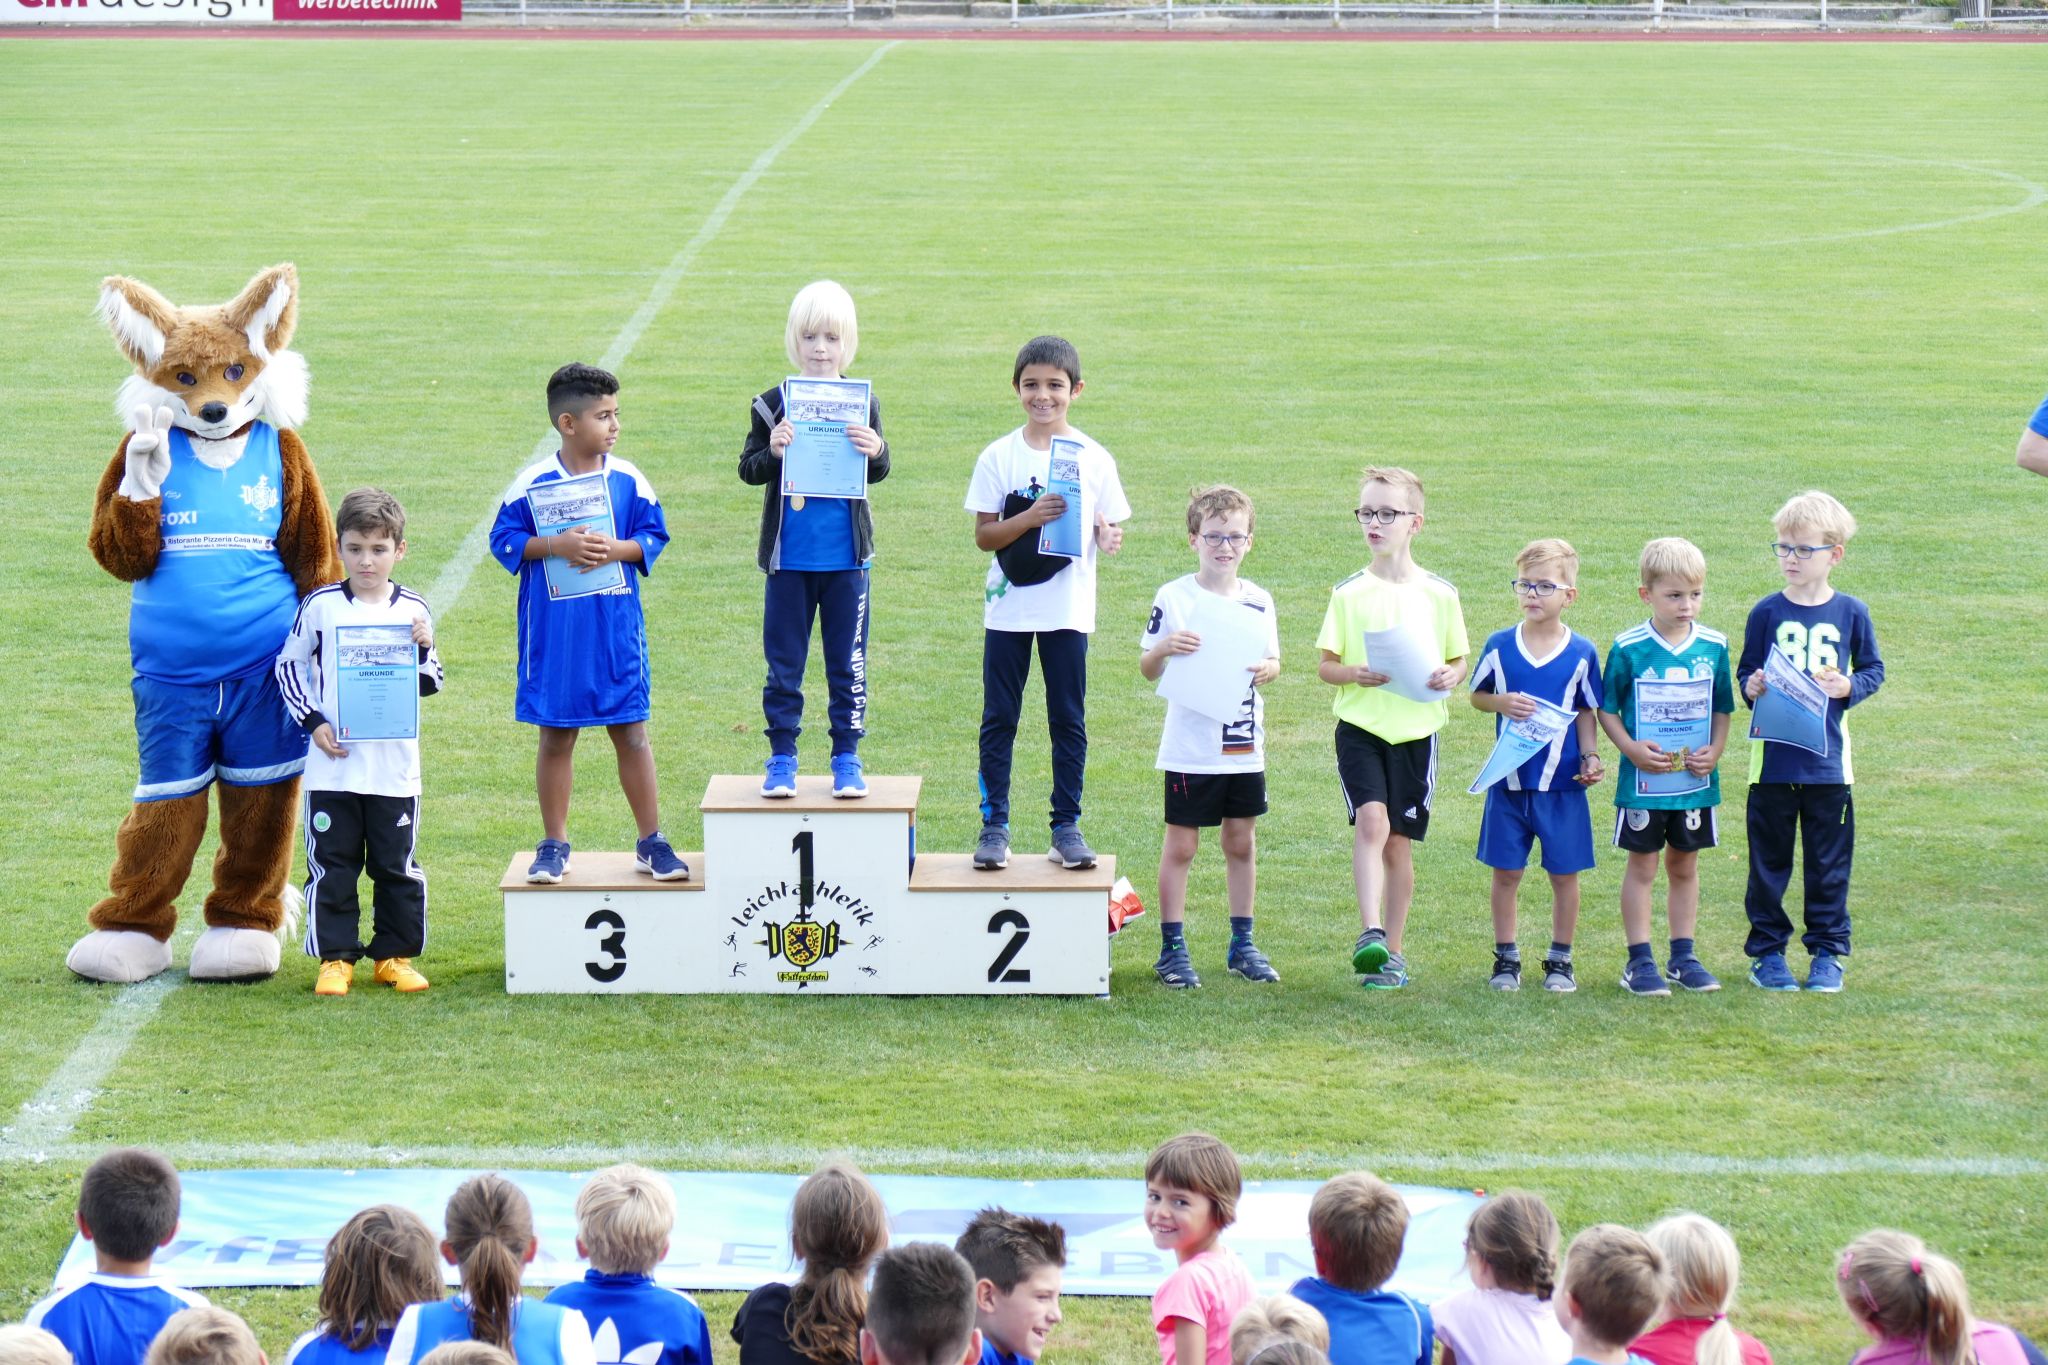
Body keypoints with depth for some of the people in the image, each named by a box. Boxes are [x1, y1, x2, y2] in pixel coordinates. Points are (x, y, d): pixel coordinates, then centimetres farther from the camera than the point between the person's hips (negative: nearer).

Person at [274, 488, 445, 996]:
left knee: (397, 867, 7)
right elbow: (288, 665, 7)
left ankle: (395, 954, 19)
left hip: (395, 768, 1)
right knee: (331, 867, 4)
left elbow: (430, 685, 8)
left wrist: (424, 648, -13)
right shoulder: (320, 606, -1)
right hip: (332, 768, -1)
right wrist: (312, 721, -4)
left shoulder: (413, 610, 2)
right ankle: (335, 957, 12)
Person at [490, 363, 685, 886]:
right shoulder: (532, 483, -5)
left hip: (616, 630, 1)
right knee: (556, 737, 8)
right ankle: (554, 845, 19)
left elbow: (653, 535, 4)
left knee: (631, 733, 5)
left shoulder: (627, 480, 0)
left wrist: (615, 549, -14)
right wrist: (555, 545, -17)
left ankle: (651, 842, 14)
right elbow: (504, 539, -3)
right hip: (553, 631, -1)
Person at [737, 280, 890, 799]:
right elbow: (747, 469, -1)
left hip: (846, 559, 0)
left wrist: (875, 451, -24)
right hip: (788, 558, 0)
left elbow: (879, 473, -2)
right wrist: (772, 453, -22)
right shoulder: (774, 404, -1)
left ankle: (847, 757, 17)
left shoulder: (862, 404, 0)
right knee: (783, 664, 7)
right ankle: (782, 758, 16)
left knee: (847, 662, 7)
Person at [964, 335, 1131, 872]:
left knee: (1069, 720, 5)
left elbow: (1109, 527, 5)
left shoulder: (1094, 459, 1)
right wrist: (1029, 518, -20)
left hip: (1068, 609, 0)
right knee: (998, 719, 3)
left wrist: (1109, 538, -18)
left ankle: (1067, 827, 12)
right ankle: (994, 825, 10)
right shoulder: (998, 457, -1)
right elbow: (983, 536, -3)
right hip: (1007, 607, 0)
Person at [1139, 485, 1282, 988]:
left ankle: (1242, 943, 22)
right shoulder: (1174, 598, -6)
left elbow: (1272, 660, 13)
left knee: (1241, 842, 12)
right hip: (1190, 750, -4)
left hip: (1245, 748, 4)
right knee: (1181, 846, 2)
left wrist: (1266, 669, -10)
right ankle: (1172, 947, 10)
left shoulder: (1258, 601, 5)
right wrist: (1164, 648, -23)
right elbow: (1147, 670, -2)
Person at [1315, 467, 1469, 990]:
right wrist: (1353, 673, -17)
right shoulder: (1349, 592, 1)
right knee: (1371, 820, -22)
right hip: (1360, 726, -1)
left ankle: (1392, 952, 17)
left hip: (1415, 731, 1)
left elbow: (1460, 660, 12)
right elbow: (1325, 665, 4)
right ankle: (1370, 934, -26)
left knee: (1399, 842, 7)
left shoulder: (1439, 594, 3)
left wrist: (1450, 676, -11)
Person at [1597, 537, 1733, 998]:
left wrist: (1715, 750, -6)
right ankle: (1640, 961, 10)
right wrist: (1630, 747, -16)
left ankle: (1684, 957, 22)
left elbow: (1723, 709, 10)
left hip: (1695, 779, 3)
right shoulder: (1628, 648, -8)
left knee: (1684, 865, 13)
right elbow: (1607, 709, -2)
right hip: (1643, 777, -3)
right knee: (1642, 866, 4)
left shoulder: (1714, 646, 1)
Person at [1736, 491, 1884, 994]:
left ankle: (1827, 951, 17)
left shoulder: (1850, 613, 1)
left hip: (1828, 758, 0)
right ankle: (1767, 950, 16)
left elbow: (1874, 670, 8)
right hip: (1772, 758, 0)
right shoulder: (1767, 613, 1)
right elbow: (1746, 673, 5)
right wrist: (1751, 687, -17)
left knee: (1829, 860, 7)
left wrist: (1849, 686, -12)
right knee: (1769, 859, 6)